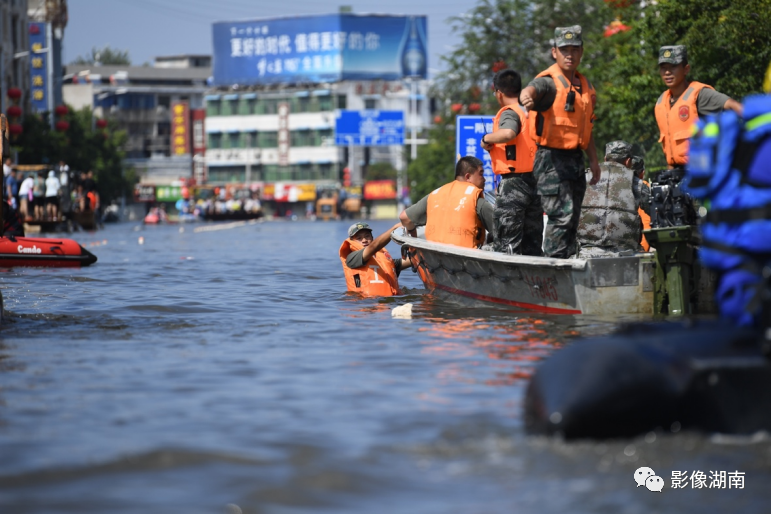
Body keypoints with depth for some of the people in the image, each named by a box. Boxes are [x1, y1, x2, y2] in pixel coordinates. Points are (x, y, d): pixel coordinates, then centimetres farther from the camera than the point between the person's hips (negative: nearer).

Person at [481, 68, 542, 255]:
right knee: (532, 244, 11)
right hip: (535, 182, 8)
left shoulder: (509, 113, -10)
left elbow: (509, 133, -32)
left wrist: (487, 138, -15)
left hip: (514, 182, -8)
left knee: (506, 245, -4)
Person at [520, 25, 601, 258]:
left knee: (571, 220, 11)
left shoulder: (585, 86, 16)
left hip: (576, 159, 8)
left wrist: (594, 160, 21)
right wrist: (527, 96, -59)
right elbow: (533, 89, -35)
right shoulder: (549, 81, -10)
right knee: (561, 216, -15)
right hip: (552, 159, -8)